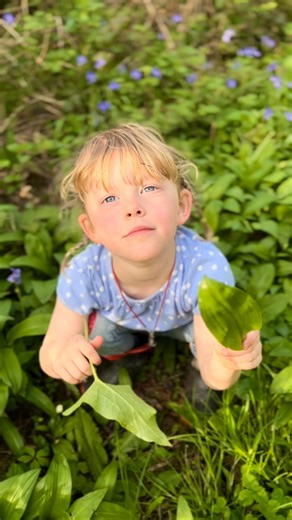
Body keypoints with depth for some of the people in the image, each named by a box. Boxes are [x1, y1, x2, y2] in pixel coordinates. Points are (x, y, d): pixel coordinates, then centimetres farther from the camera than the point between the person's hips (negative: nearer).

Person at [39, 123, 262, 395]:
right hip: (121, 322, 2)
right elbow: (48, 356, -23)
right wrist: (62, 354, -49)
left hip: (184, 320, -1)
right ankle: (135, 346, 15)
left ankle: (194, 361, 12)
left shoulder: (207, 268, -42)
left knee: (209, 330, -26)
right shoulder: (82, 275, -37)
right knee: (97, 334, -22)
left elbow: (214, 375, -36)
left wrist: (227, 362, -62)